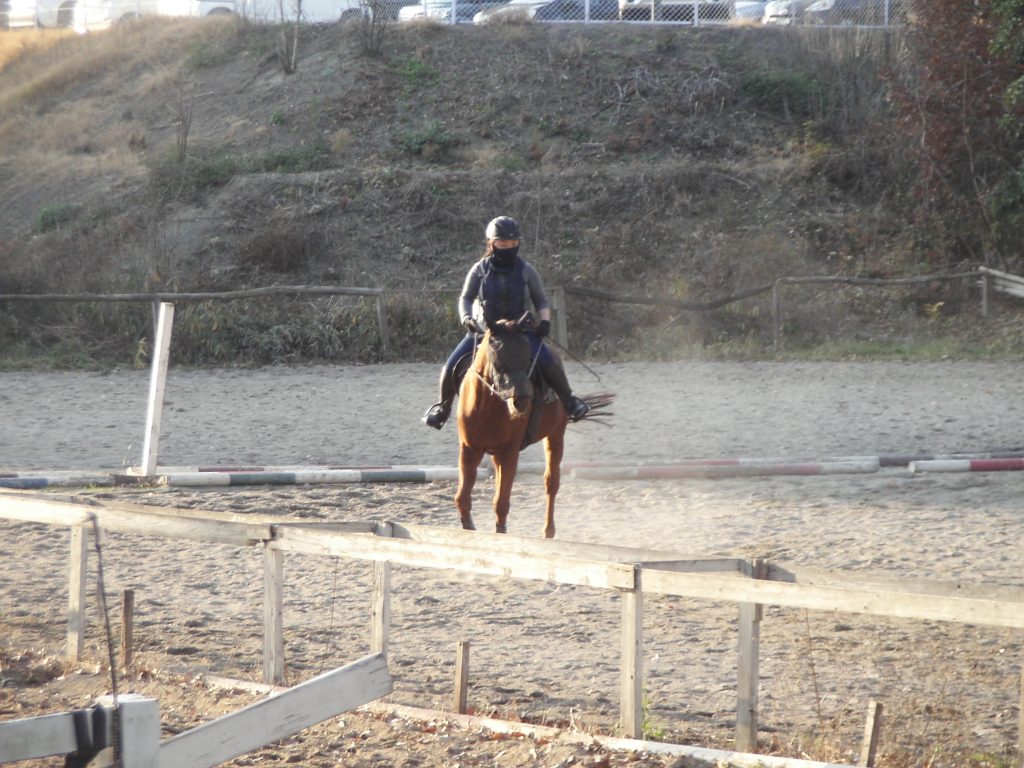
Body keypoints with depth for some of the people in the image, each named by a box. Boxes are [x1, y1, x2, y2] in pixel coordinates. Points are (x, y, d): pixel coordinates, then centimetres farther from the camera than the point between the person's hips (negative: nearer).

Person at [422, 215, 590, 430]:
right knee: (452, 366, -13)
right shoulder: (480, 270, -1)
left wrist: (544, 320, -13)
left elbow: (541, 301, 6)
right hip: (484, 330, 1)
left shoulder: (526, 270, 0)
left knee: (548, 361, -26)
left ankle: (568, 399, -2)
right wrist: (467, 318, -18)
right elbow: (465, 299, 3)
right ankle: (443, 405, 14)